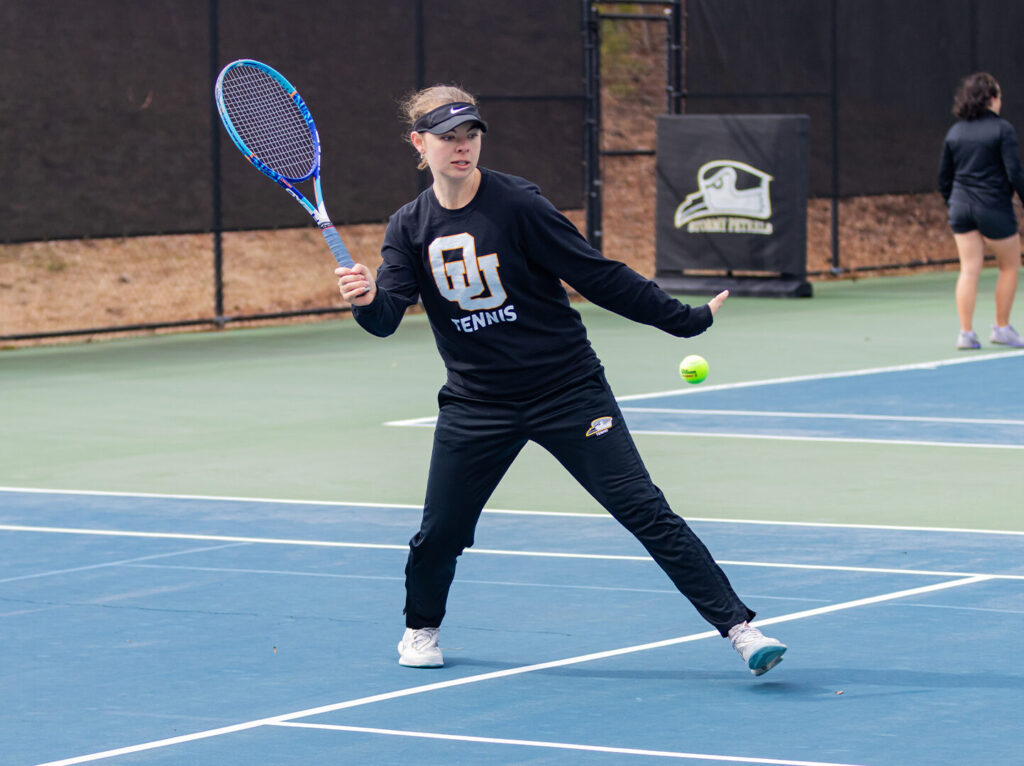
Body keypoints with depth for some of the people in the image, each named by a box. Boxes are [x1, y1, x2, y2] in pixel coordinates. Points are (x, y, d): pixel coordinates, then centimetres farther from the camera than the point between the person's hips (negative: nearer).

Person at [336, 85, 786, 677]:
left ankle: (739, 627, -6)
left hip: (569, 391, -3)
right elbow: (386, 317, -9)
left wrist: (686, 318, -8)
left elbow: (598, 276, -8)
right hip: (476, 402, 3)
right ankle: (421, 629, 35)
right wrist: (366, 298, -33)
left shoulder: (515, 204, -11)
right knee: (440, 533, 4)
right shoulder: (410, 228, 1)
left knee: (646, 512, -9)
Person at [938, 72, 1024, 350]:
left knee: (969, 270, 6)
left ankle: (966, 332, 1)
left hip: (961, 208, 5)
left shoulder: (955, 132, 7)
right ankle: (1001, 327, 15)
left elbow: (944, 177, 11)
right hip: (994, 209, -5)